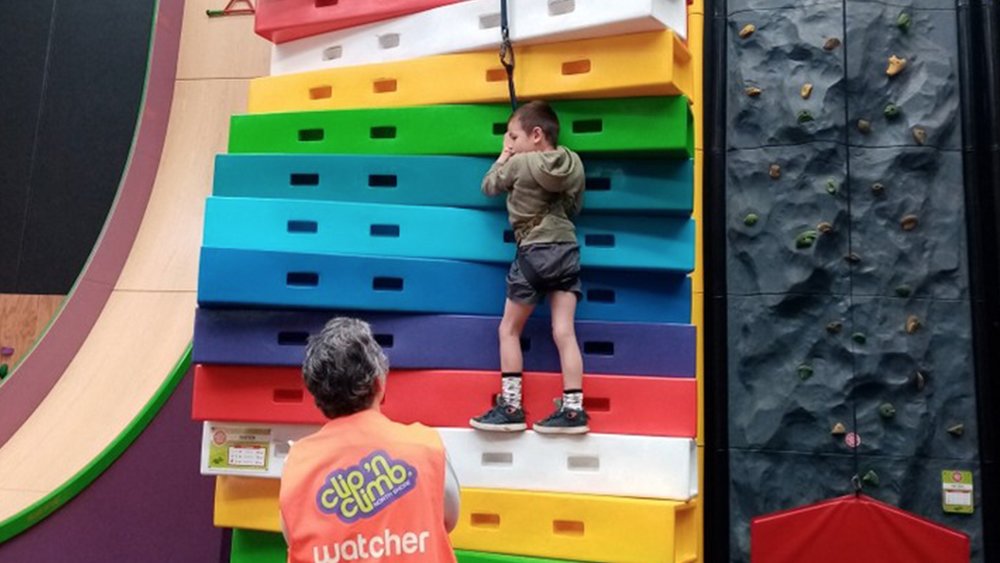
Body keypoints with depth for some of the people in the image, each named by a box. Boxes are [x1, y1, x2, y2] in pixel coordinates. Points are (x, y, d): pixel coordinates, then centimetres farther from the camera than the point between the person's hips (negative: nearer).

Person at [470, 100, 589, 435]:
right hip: (567, 250, 5)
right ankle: (573, 409, 1)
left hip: (534, 254, -5)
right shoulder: (574, 163, 5)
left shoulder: (519, 164, -7)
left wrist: (504, 156, 20)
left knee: (509, 330, 8)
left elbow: (488, 187, 9)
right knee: (564, 332, 3)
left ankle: (510, 407, 9)